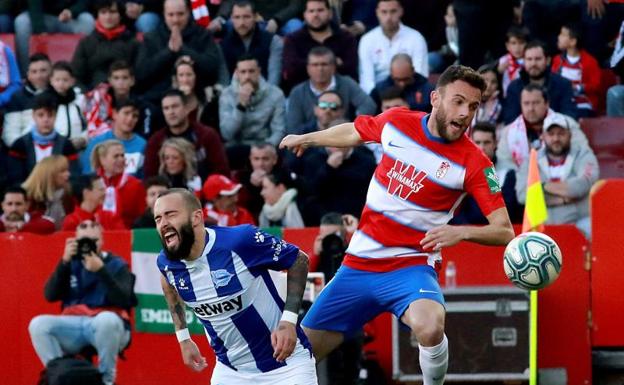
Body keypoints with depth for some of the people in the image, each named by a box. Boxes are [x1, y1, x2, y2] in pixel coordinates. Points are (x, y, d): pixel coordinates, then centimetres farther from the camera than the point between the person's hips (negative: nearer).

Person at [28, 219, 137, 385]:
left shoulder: (116, 264, 5)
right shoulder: (71, 264, 14)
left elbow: (123, 300, -12)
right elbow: (50, 296, 0)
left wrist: (100, 270, -20)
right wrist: (65, 261, -9)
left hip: (108, 324, -3)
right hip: (73, 325, 3)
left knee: (107, 320, -38)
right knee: (38, 324, -21)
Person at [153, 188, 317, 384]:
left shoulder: (242, 240, -24)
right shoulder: (166, 262, -7)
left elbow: (299, 260, -10)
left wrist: (289, 320, -18)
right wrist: (183, 338, 14)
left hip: (285, 362, -5)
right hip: (230, 369, 5)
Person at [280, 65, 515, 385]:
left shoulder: (474, 163, -13)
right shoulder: (396, 121, -3)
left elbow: (504, 231, -15)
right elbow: (354, 133, 20)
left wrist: (461, 232, -33)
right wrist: (306, 139, 32)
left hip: (411, 267, -4)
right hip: (358, 265, 4)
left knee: (430, 329, -36)